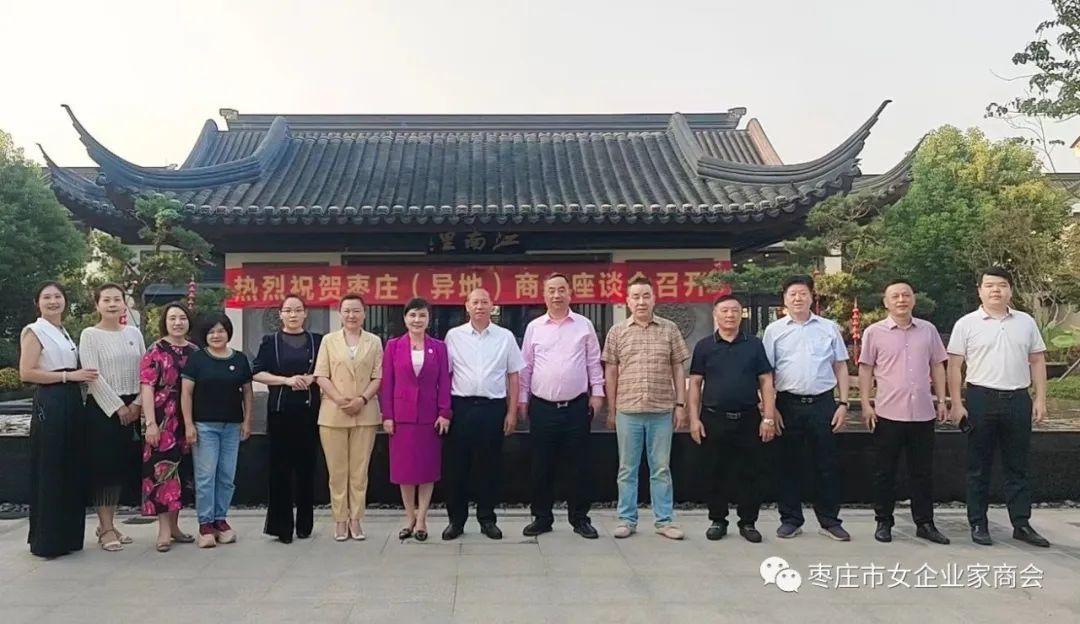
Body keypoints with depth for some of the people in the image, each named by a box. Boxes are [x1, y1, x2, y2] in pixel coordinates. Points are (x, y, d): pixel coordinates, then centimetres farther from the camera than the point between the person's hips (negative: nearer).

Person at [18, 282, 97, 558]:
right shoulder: (33, 331, -4)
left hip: (72, 403, 8)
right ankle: (46, 540, 4)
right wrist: (68, 375, -16)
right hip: (49, 403, -8)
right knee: (49, 471, -4)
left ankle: (69, 535, 18)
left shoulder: (65, 333, 19)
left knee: (72, 469, 9)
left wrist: (82, 377, 10)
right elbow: (26, 373, -14)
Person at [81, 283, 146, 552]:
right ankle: (106, 529, 6)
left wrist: (137, 403, -5)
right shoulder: (90, 335, -4)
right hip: (103, 407, -5)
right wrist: (117, 406, -14)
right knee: (104, 466, -3)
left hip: (132, 407, 5)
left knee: (122, 465, 8)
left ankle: (108, 524, 20)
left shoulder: (134, 332, 9)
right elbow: (93, 376, -11)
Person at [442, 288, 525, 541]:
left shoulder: (505, 337, 5)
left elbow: (514, 376, 7)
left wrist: (512, 412, 3)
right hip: (461, 406, 0)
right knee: (457, 466, 5)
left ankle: (487, 519, 21)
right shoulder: (454, 336, 5)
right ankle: (456, 520, 18)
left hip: (494, 408, 0)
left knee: (489, 466, 7)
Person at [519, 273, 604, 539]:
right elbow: (526, 366, 8)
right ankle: (542, 517, 19)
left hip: (577, 406, -1)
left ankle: (579, 518, 18)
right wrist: (522, 399, 7)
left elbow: (594, 362, 6)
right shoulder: (534, 327, 5)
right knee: (541, 466, 7)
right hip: (542, 407, 1)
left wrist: (597, 393, 1)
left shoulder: (584, 325, 3)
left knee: (577, 465, 6)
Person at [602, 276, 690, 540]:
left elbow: (678, 369, 6)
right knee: (627, 469, 9)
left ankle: (664, 520, 17)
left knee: (661, 468, 8)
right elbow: (610, 372, 6)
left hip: (662, 411, 0)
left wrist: (680, 405, 1)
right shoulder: (617, 332, 4)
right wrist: (611, 410, 4)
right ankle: (627, 519, 18)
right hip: (627, 411, 0)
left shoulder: (670, 329, 4)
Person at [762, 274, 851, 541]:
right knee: (789, 464, 7)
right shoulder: (774, 330, 5)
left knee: (828, 464, 6)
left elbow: (840, 367, 9)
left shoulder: (829, 328, 8)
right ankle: (790, 519, 18)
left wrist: (843, 404, 2)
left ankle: (830, 520, 18)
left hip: (823, 403, 1)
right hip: (788, 404, 0)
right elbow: (767, 373, 4)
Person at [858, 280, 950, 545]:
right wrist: (866, 405, -5)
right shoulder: (874, 332, -1)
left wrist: (941, 400, 8)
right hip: (888, 413, -2)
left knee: (923, 471, 10)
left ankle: (925, 523, 20)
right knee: (885, 472, 6)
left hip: (923, 413, 3)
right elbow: (865, 370, 1)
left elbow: (937, 366, 13)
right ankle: (883, 523, 17)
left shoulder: (928, 330, 8)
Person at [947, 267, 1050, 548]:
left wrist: (1040, 399, 4)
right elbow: (954, 366, -2)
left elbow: (1037, 361, 11)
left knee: (1017, 466, 10)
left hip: (1018, 399, 3)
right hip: (981, 399, -3)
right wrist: (956, 404, -8)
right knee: (979, 467, 5)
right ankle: (978, 524, 13)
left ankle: (1021, 524, 19)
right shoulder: (966, 324, -2)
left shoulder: (1026, 322, 8)